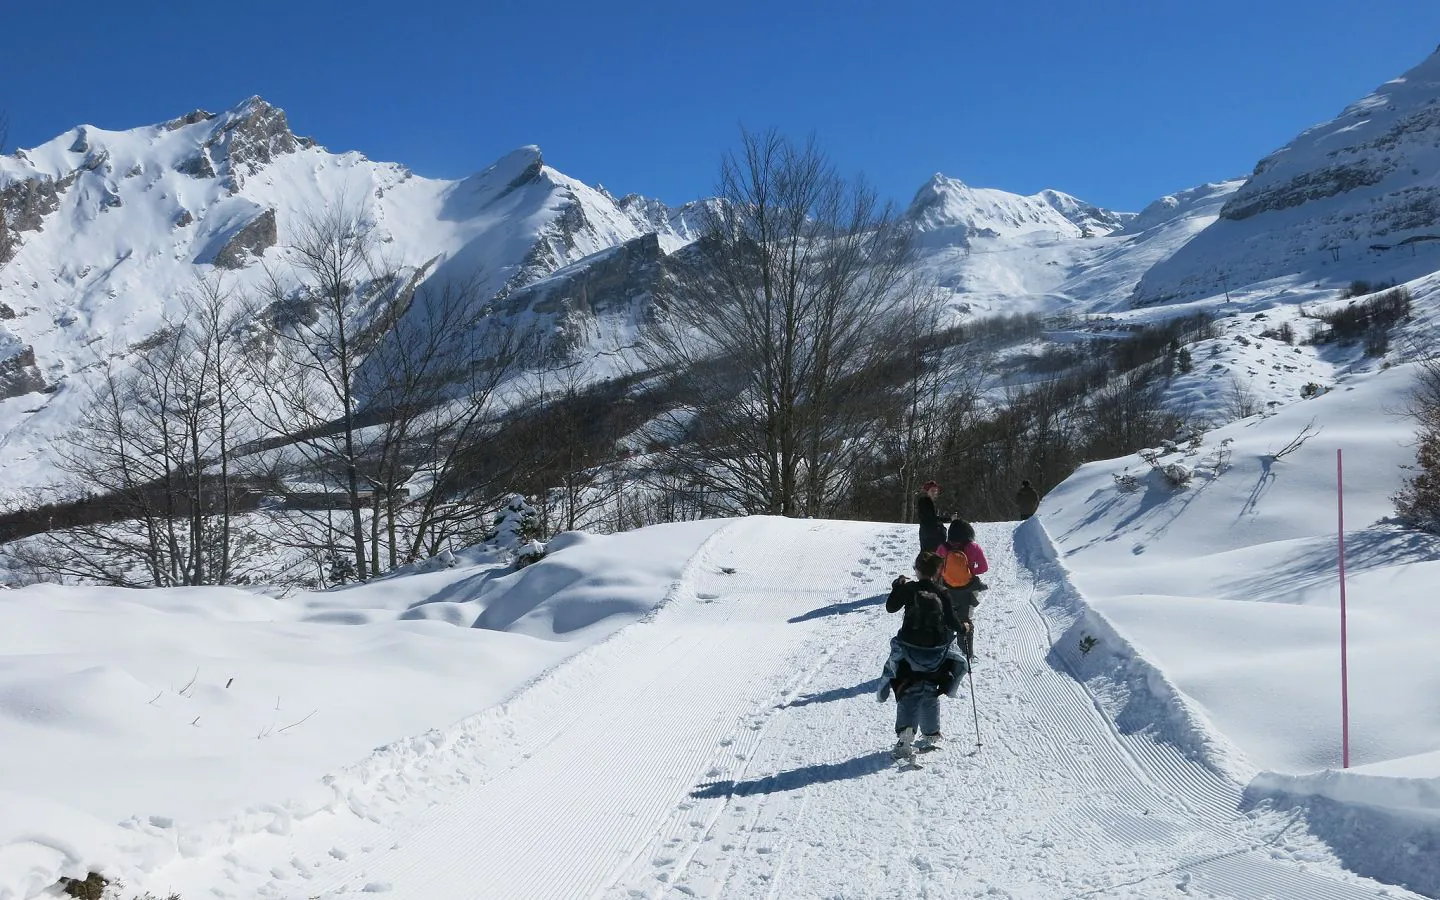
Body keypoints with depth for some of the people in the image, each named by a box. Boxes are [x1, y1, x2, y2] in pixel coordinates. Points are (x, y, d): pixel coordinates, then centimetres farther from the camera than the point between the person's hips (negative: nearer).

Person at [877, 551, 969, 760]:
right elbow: (952, 622, -4)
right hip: (936, 651, 1)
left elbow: (890, 607, 3)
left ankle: (905, 730, -19)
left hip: (909, 650, -1)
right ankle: (931, 735, 25)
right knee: (930, 692, 18)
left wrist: (897, 586, 15)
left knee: (909, 692, 3)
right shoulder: (942, 594, -7)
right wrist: (963, 627, 18)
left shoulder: (908, 589, -9)